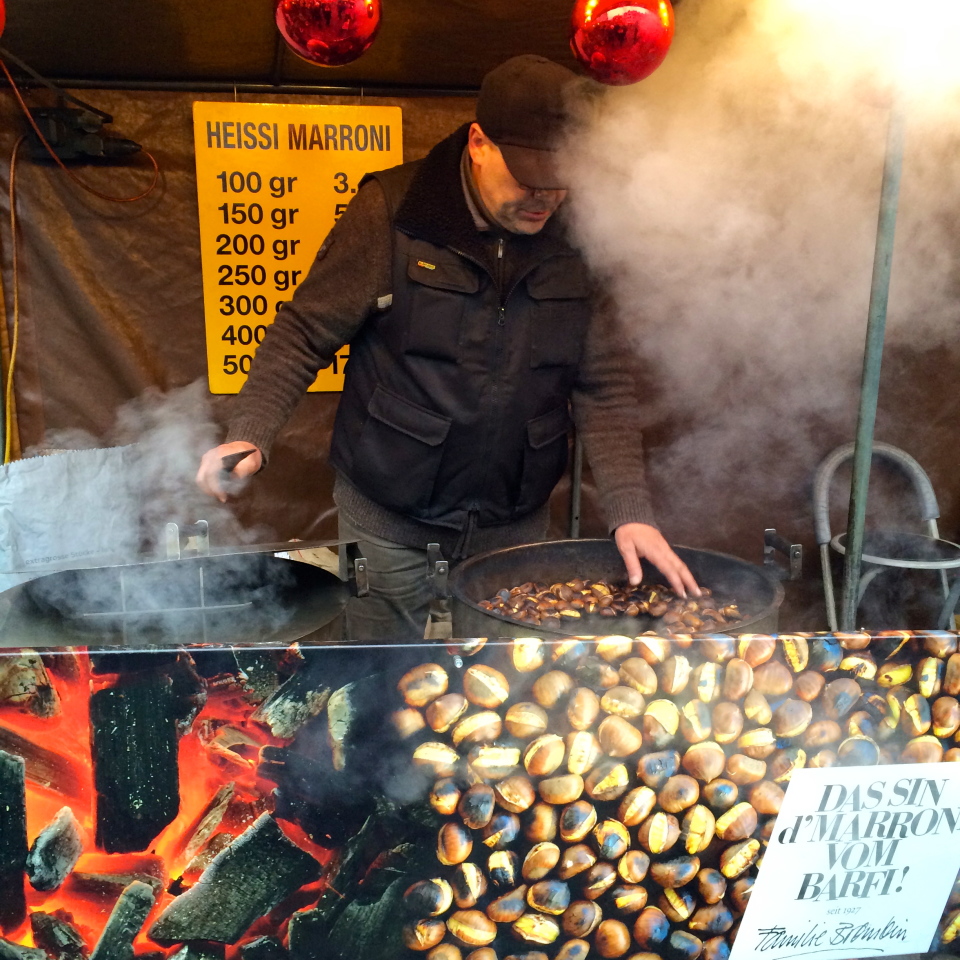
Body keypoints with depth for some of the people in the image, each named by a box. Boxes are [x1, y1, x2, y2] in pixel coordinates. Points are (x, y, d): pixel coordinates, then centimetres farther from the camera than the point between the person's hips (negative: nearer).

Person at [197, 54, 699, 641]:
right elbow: (305, 334, -6)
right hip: (389, 521, -2)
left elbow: (605, 387, -3)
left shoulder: (580, 238, -4)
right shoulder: (391, 210, -11)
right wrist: (250, 435, -20)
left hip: (515, 527, 3)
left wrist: (631, 513, -13)